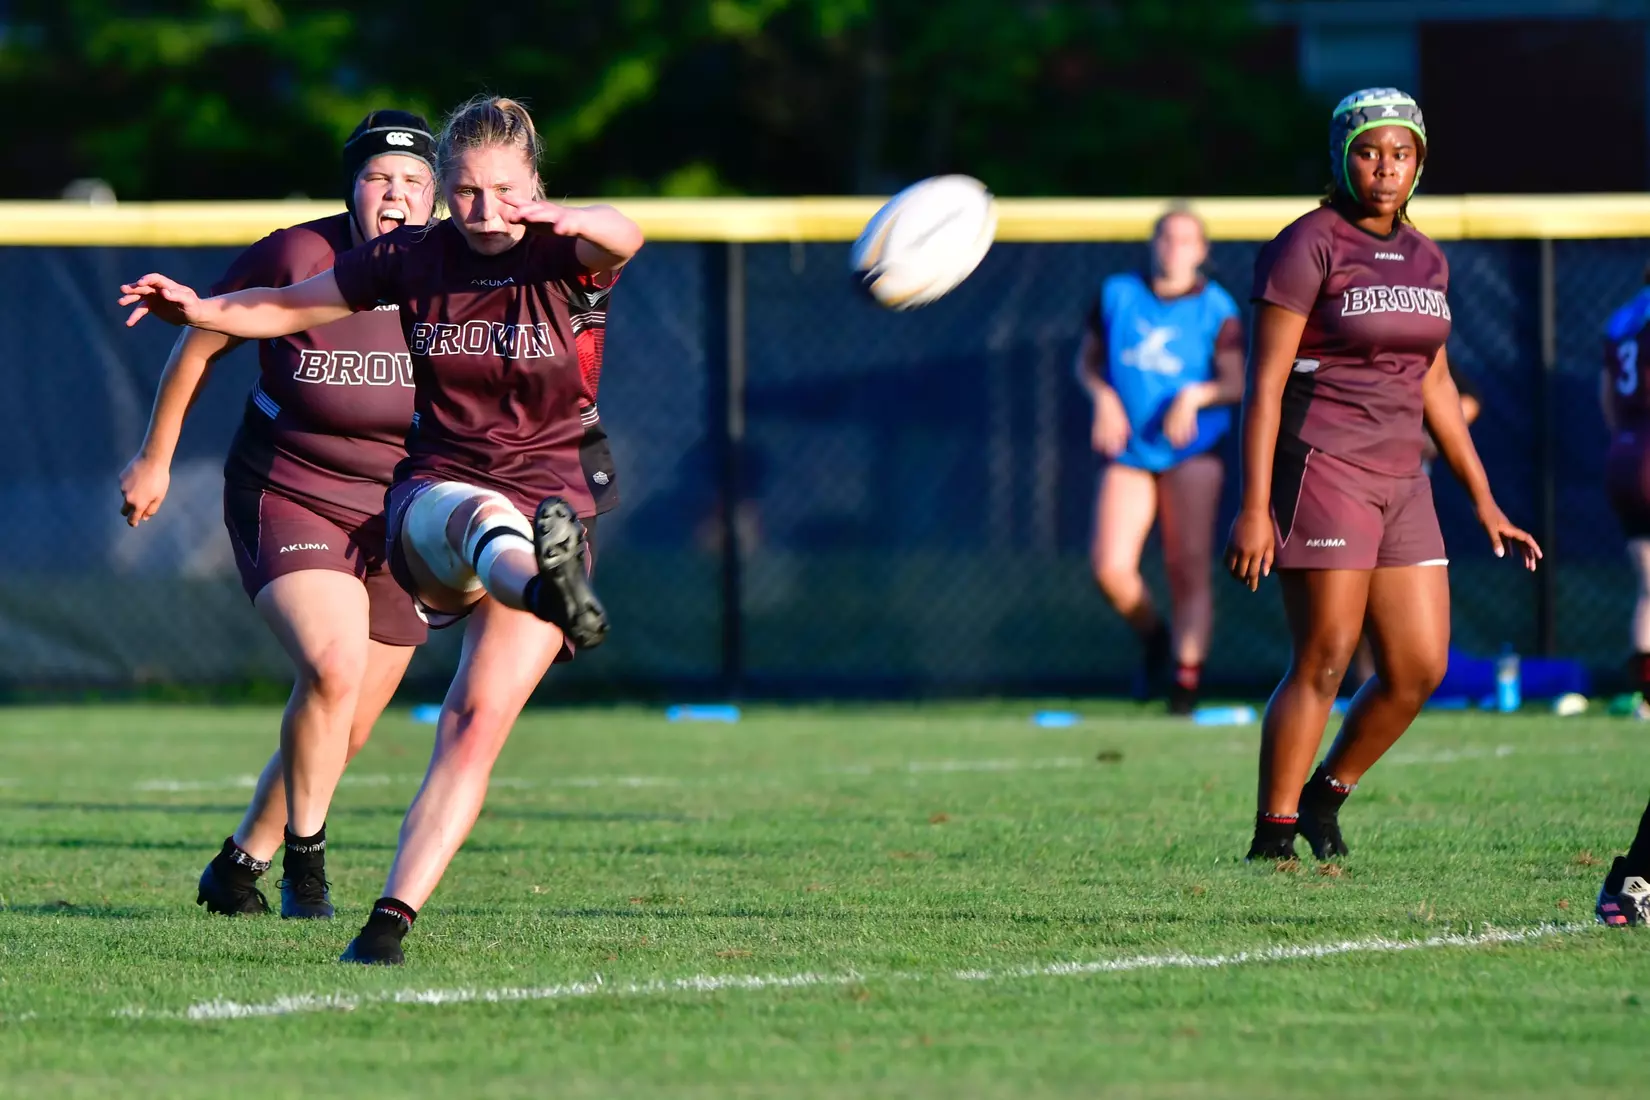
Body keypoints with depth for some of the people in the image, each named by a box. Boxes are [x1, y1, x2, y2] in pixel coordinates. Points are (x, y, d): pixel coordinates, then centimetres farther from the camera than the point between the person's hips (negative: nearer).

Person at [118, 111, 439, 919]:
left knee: (342, 733, 8)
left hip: (398, 520, 4)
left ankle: (238, 867, 31)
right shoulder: (296, 260, -14)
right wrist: (156, 457, 7)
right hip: (287, 498, -4)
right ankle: (304, 863, -10)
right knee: (333, 666, -27)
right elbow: (203, 339, 1)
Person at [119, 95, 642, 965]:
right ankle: (550, 585, -76)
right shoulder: (411, 259, 4)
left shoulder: (559, 257, -3)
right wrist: (202, 310, -10)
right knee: (480, 513, -40)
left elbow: (624, 242, -27)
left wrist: (574, 223, -51)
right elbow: (290, 307, 10)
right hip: (431, 499, 0)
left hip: (552, 506, 0)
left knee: (477, 722, -14)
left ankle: (392, 917, -14)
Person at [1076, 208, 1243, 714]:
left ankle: (1187, 671, 12)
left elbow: (1235, 382, -8)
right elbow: (1087, 359, 13)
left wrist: (1195, 396, -27)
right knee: (1110, 568, -11)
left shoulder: (1215, 308, -2)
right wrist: (1104, 397, -7)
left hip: (1191, 452, -2)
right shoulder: (1117, 294, 5)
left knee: (1188, 568, -2)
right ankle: (1153, 636, 18)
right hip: (1129, 451, 2)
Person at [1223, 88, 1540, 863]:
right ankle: (1272, 838, -2)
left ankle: (1324, 797, 21)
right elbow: (1265, 381, -10)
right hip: (1321, 471, -7)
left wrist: (1485, 504, 21)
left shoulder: (1425, 260, 14)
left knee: (1420, 670, 2)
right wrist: (1254, 508, -16)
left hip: (1399, 480, 7)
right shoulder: (1308, 246, -7)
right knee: (1323, 663, -9)